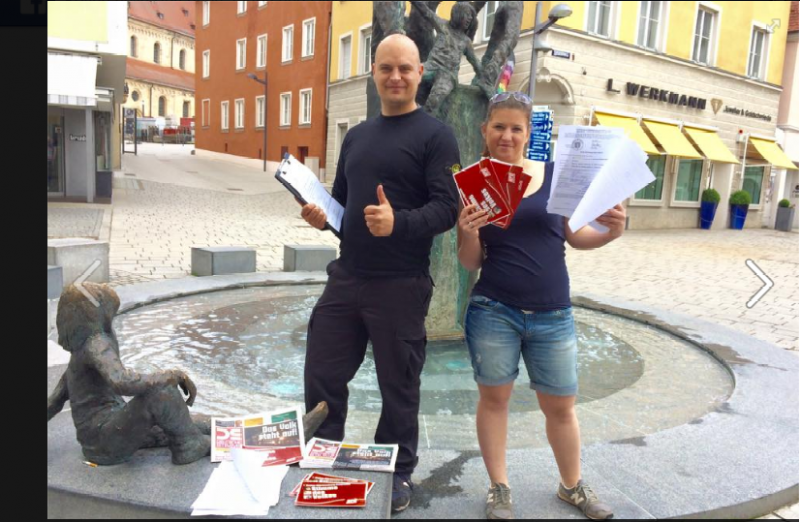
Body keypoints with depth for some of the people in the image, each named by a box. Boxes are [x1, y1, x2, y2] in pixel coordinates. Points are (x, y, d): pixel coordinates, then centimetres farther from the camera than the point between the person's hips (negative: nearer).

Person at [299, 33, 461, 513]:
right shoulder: (357, 136, 16)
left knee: (398, 386, 9)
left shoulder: (435, 135, -5)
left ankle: (399, 474, 29)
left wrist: (399, 223, -33)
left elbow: (447, 208, -15)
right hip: (345, 278, 6)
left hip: (401, 286, -6)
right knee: (322, 375, 12)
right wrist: (322, 215, 0)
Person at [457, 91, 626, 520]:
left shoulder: (554, 175, 1)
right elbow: (470, 263, 1)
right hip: (494, 311, -1)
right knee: (494, 397, 11)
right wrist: (468, 234, -19)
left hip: (552, 314, 1)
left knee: (560, 405, 13)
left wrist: (610, 232, -9)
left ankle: (573, 486, 36)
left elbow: (575, 236, 9)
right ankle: (499, 488, 31)